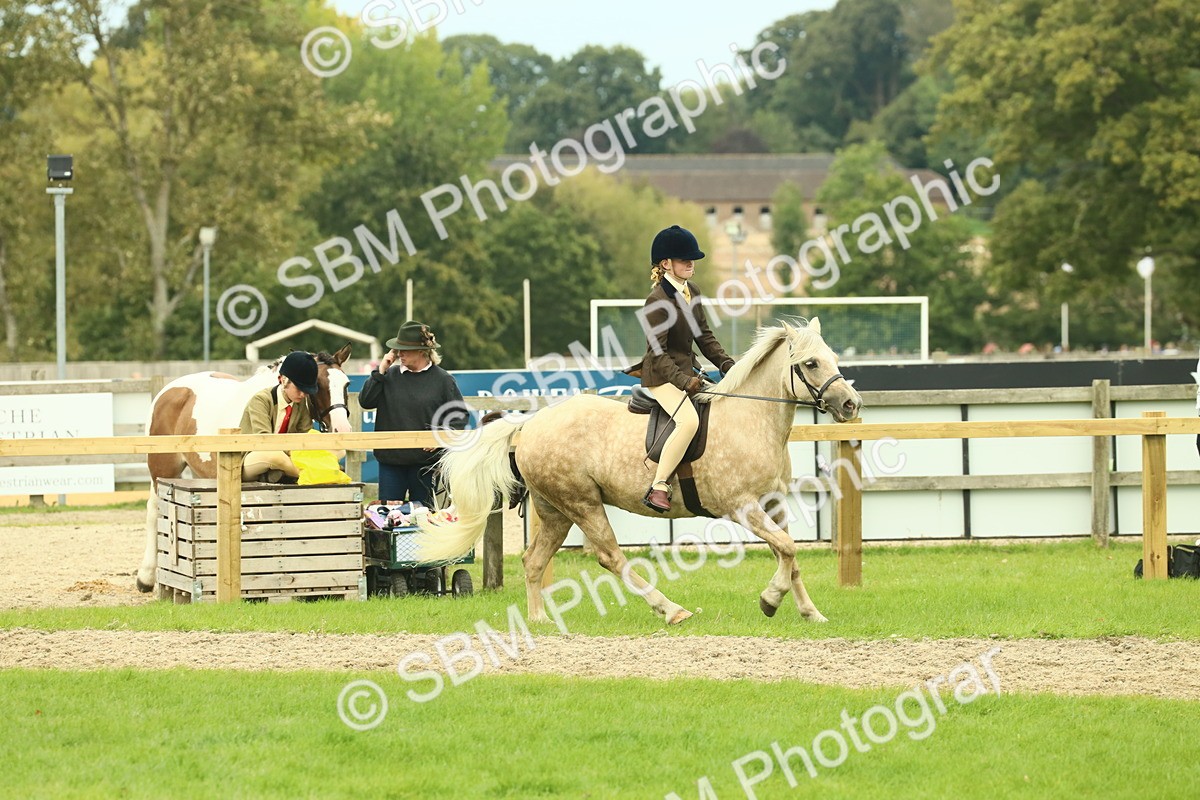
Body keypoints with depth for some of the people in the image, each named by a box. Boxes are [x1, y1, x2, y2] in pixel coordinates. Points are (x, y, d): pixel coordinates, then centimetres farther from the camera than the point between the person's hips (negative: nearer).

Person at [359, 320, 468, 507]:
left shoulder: (442, 380, -1)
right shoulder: (390, 375, 5)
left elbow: (460, 416, 1)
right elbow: (365, 401, 0)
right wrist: (380, 372, -5)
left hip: (425, 460, -2)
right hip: (391, 459, 2)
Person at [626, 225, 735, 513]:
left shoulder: (691, 292, 8)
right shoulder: (658, 301, -18)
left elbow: (704, 336, 15)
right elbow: (657, 354, -20)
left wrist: (727, 364, 2)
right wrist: (683, 381, -30)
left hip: (688, 369, 10)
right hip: (662, 375, -10)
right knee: (689, 421, -32)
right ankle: (659, 487, -28)